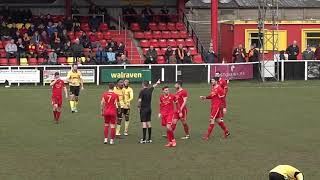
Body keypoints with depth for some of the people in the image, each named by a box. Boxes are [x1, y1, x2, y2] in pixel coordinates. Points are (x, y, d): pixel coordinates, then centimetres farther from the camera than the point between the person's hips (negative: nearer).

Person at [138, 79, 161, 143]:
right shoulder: (150, 90, 7)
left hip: (143, 109, -6)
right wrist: (157, 83, 50)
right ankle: (149, 139, 14)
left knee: (144, 123, -9)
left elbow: (139, 100, -20)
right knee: (149, 123, 10)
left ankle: (144, 139, -13)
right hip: (149, 109, 6)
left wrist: (138, 106, -3)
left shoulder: (142, 91, -12)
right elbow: (154, 86, 29)